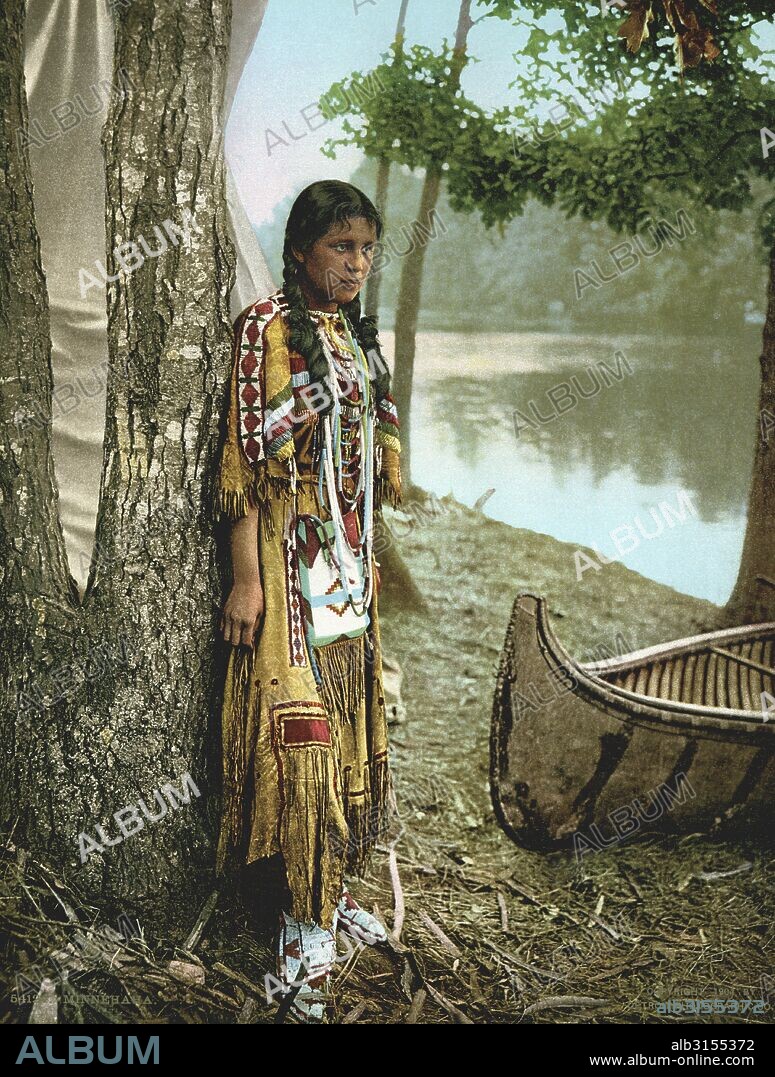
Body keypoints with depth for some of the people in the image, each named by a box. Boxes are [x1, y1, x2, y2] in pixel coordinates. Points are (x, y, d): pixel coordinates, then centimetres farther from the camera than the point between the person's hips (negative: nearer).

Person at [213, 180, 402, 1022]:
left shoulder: (356, 334, 12)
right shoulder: (266, 325, -10)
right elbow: (246, 455, -14)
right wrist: (246, 578, -18)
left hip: (350, 561, 8)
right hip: (291, 561, -8)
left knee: (348, 723, 13)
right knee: (300, 729, -5)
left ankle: (334, 891, 27)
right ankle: (306, 926, 6)